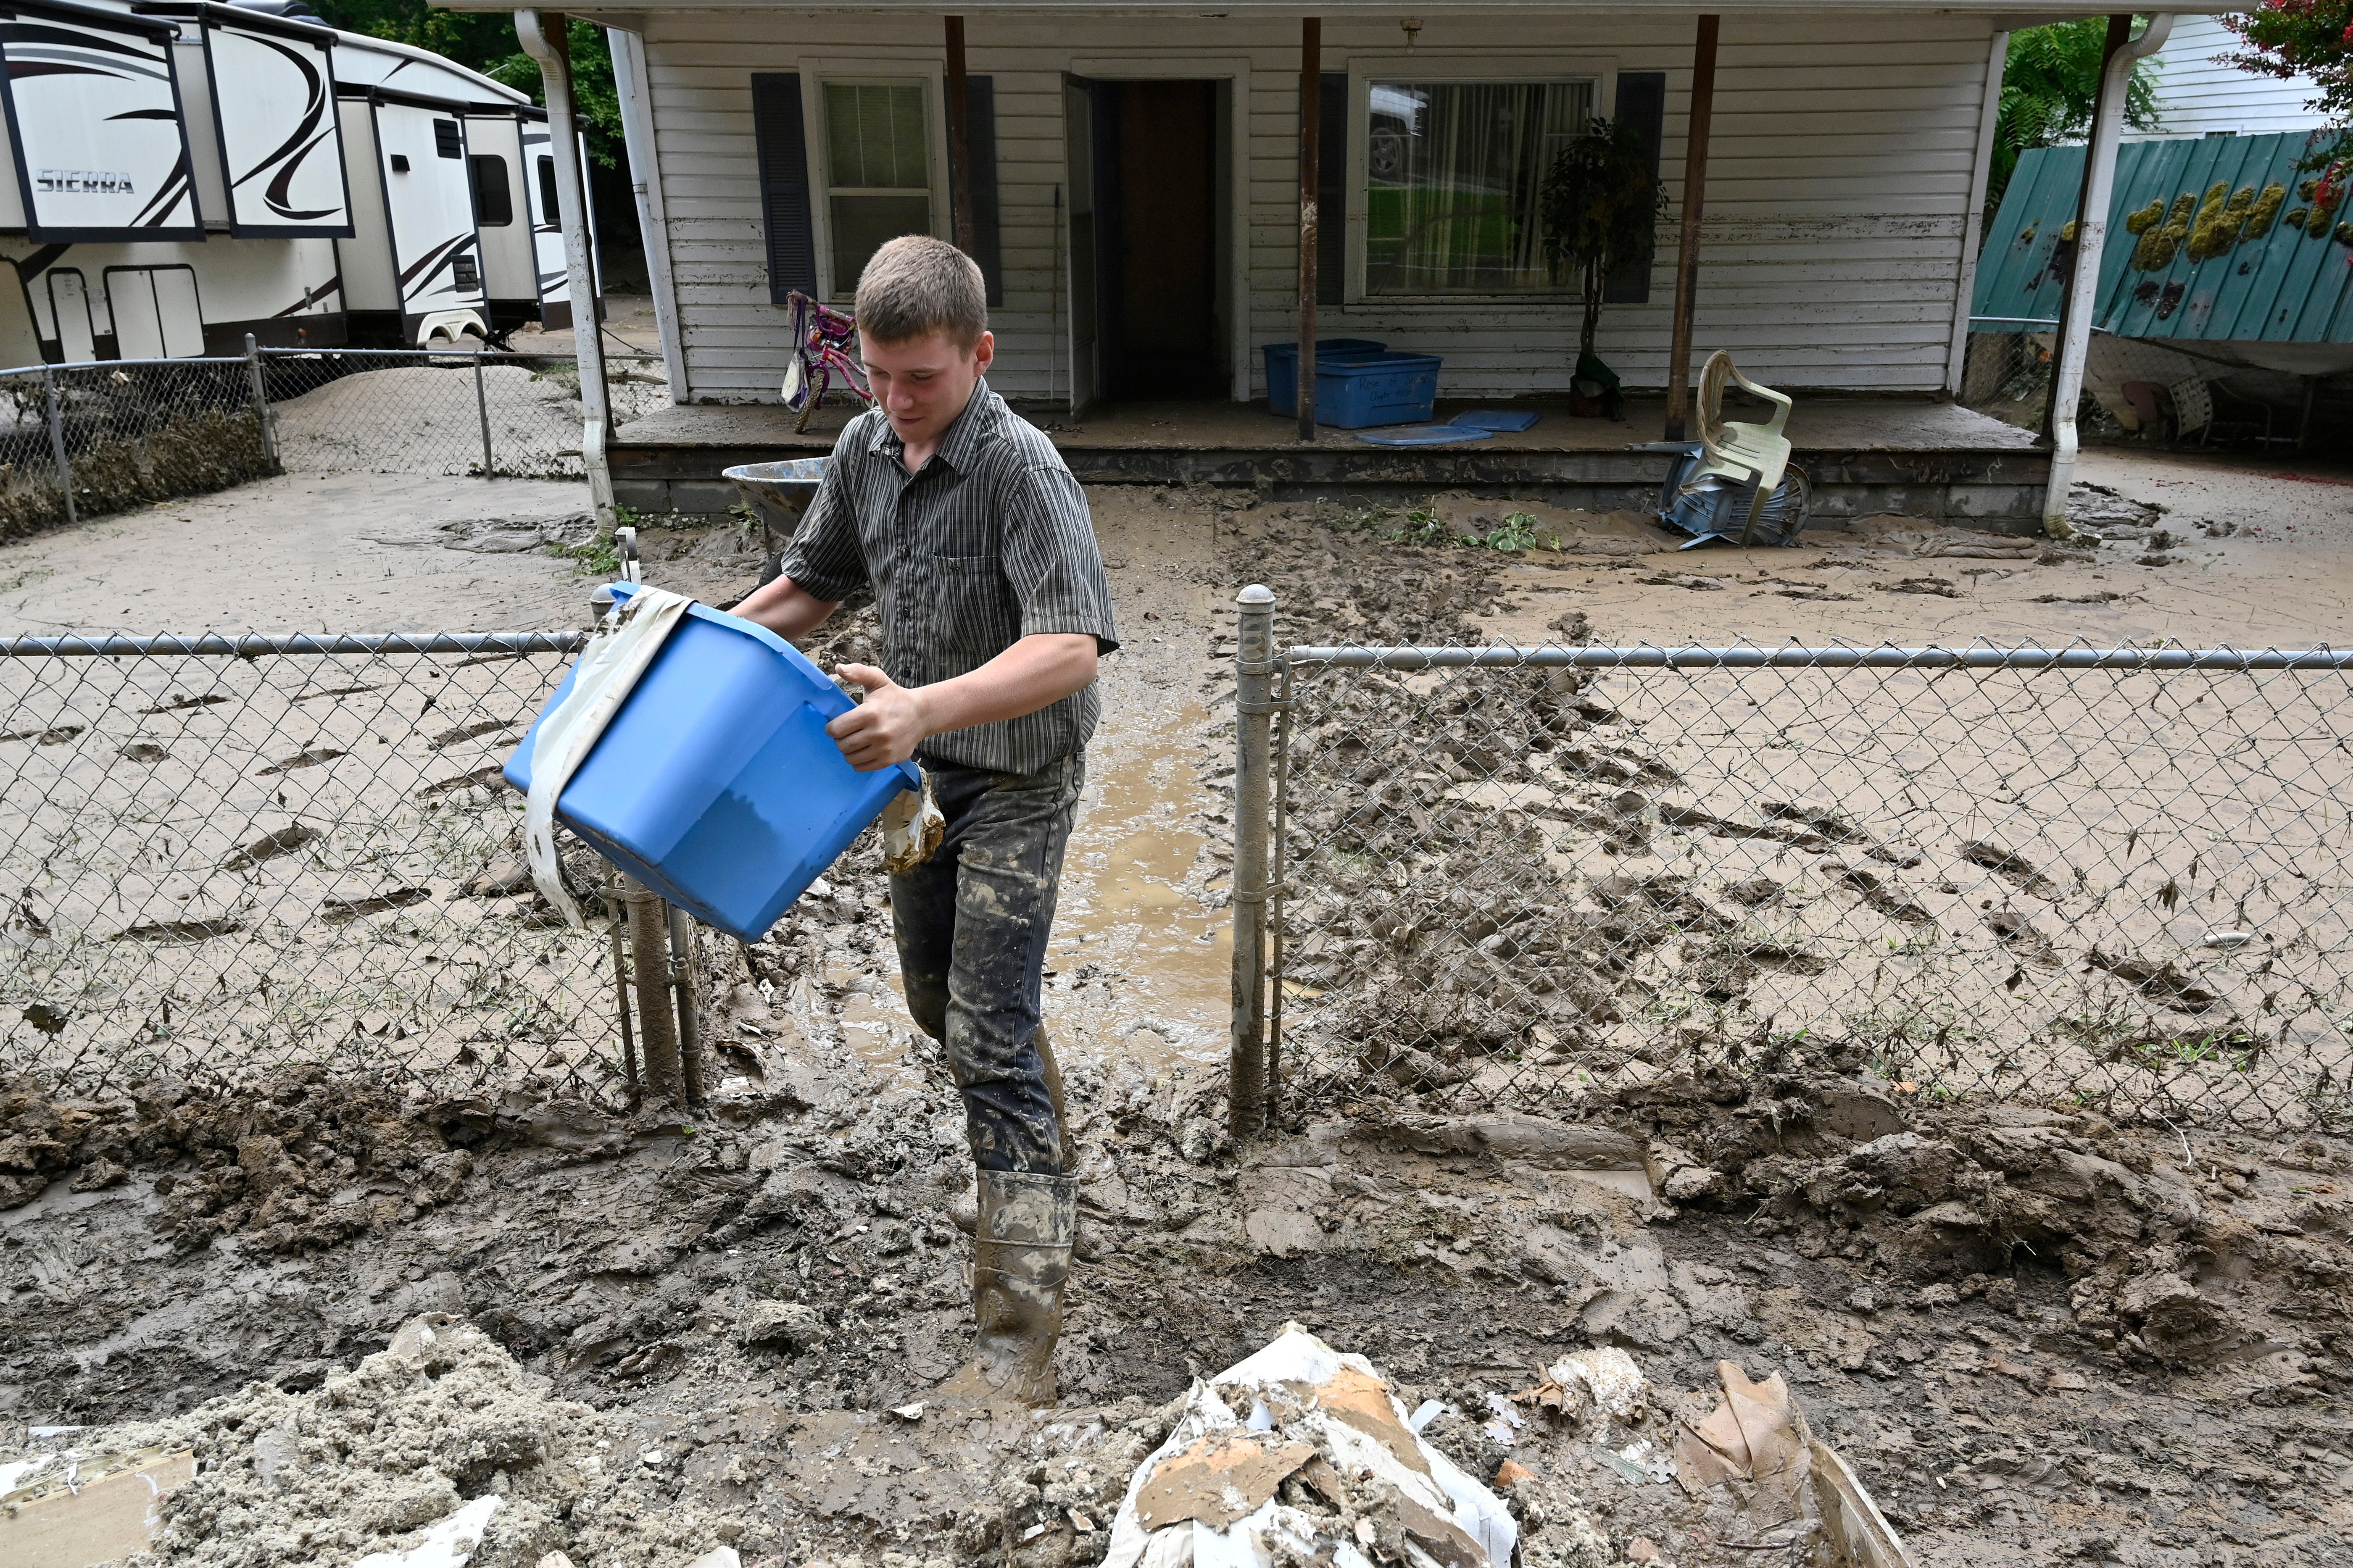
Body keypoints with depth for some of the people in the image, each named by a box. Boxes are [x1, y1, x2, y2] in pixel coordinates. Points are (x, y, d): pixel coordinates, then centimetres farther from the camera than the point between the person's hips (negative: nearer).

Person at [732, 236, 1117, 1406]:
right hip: (919, 771, 8)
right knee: (939, 1001, 19)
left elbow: (1070, 649, -35)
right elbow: (814, 583, 17)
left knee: (988, 1035, -10)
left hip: (1015, 782, -8)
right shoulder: (864, 449, 1)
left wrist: (929, 706, -47)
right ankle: (1046, 1174, 46)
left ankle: (1019, 1341, -2)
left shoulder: (1021, 468, -23)